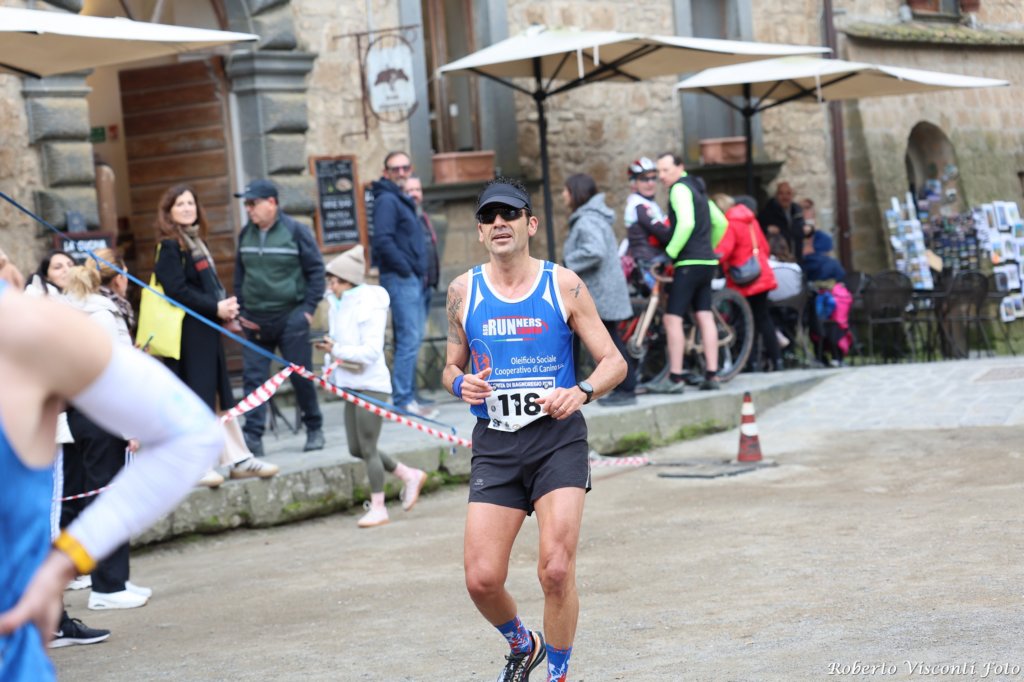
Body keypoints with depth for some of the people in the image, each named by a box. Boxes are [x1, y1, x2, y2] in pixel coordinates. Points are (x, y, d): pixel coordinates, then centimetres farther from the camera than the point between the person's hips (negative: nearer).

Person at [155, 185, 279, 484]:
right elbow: (177, 290, -18)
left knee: (220, 396, 13)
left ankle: (237, 459, 19)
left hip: (207, 330, 9)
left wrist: (226, 306, 0)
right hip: (187, 333, -9)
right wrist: (216, 308, -18)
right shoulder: (170, 246, -9)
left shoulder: (196, 242, 18)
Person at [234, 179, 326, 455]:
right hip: (255, 322, 4)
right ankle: (253, 437, -6)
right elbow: (240, 274, 15)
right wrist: (241, 311, 6)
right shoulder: (246, 234, 8)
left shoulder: (295, 230, -6)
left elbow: (315, 270, -4)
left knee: (301, 376, 4)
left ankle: (314, 429, 20)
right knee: (253, 377, -4)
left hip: (291, 318, -4)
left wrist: (309, 308, -9)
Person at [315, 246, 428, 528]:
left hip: (372, 385, -9)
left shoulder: (369, 306, -15)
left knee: (367, 448, -5)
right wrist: (330, 369, 2)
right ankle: (409, 475, 26)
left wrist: (336, 350, -26)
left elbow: (371, 351, -21)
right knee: (356, 449, 12)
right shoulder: (339, 305, 9)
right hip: (352, 385, 9)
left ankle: (378, 507, 5)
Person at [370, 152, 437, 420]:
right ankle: (403, 400, -11)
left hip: (412, 278, 10)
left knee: (410, 339, 11)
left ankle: (406, 398, 16)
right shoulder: (386, 201, -10)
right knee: (409, 339, -12)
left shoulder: (403, 201, 20)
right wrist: (405, 269, -16)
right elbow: (382, 241, -21)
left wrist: (420, 271, 13)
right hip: (400, 279, -10)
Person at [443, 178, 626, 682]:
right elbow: (451, 366, 18)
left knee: (556, 571, -14)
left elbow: (614, 362, 2)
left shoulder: (563, 285, 0)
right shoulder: (463, 291, 7)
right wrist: (461, 385, -6)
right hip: (494, 445, 2)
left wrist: (581, 392, -19)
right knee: (481, 579, -5)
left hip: (557, 437, -2)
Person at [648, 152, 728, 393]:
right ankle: (711, 375, 5)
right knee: (705, 316, 7)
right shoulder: (698, 189, 20)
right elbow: (721, 223, 25)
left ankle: (674, 378, -11)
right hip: (707, 262, 10)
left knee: (672, 318, -9)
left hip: (689, 263, -10)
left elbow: (686, 223, -22)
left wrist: (669, 253, -16)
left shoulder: (680, 189, -9)